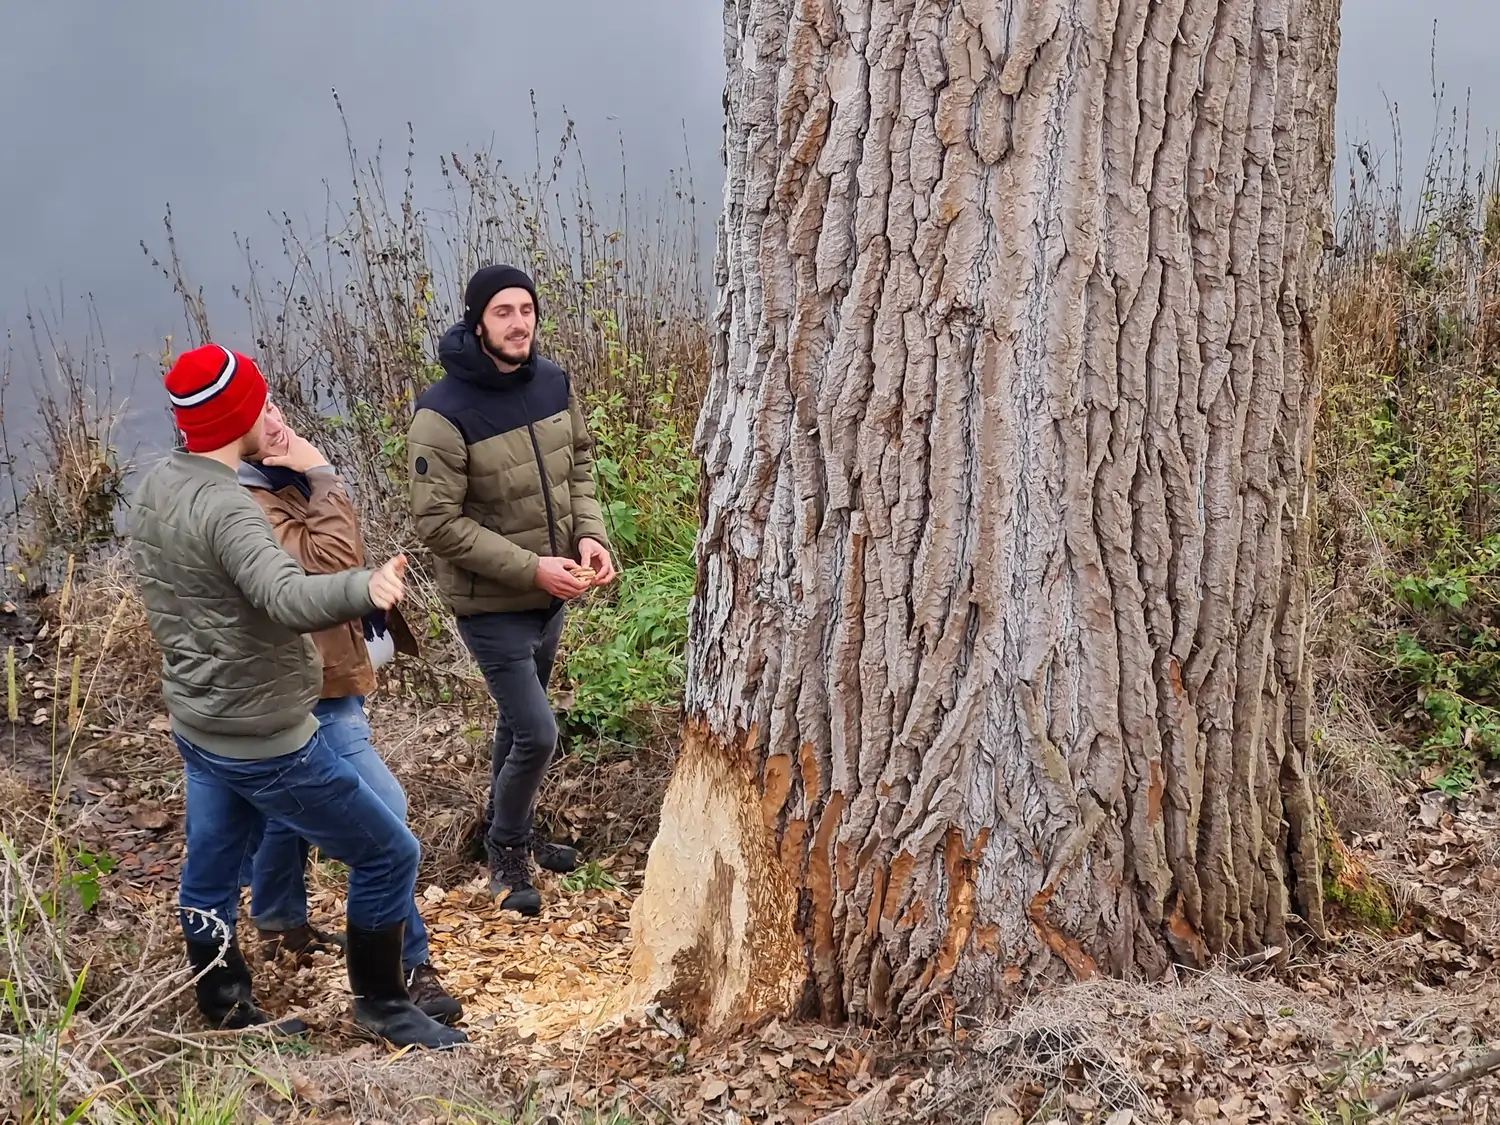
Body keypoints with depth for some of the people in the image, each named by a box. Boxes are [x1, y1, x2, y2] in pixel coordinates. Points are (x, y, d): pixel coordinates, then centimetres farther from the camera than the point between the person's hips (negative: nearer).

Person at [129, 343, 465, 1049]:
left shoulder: (155, 488, 2)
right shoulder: (222, 508, -27)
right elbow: (287, 598, -45)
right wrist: (364, 589, -64)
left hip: (196, 727, 9)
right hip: (266, 744, -9)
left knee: (209, 877, 20)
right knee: (387, 854, 4)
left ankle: (227, 1015, 35)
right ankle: (380, 1003, 18)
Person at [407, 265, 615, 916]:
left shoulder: (553, 383, -4)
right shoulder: (444, 413, -23)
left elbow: (579, 465, 8)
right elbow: (438, 522, -22)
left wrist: (591, 534, -10)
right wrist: (532, 568, -25)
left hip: (551, 596, 6)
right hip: (491, 606, -6)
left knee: (518, 721, 23)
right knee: (538, 735, -4)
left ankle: (510, 833, 44)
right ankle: (507, 847, 22)